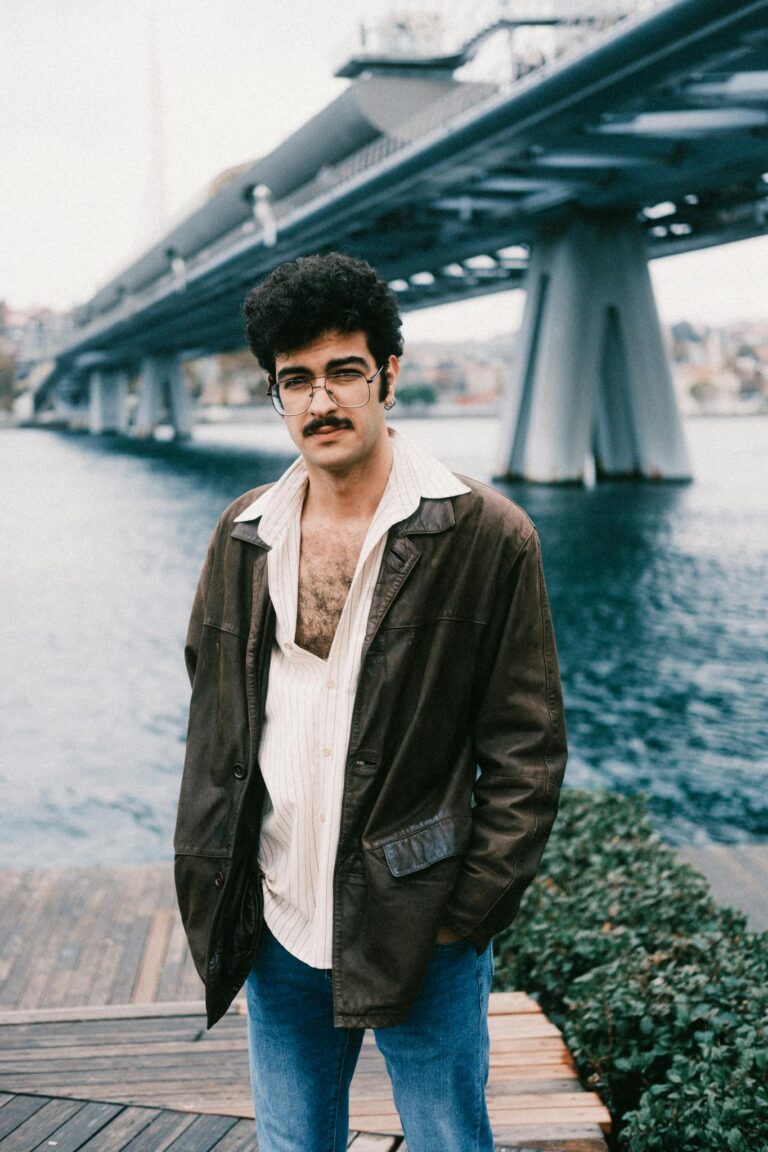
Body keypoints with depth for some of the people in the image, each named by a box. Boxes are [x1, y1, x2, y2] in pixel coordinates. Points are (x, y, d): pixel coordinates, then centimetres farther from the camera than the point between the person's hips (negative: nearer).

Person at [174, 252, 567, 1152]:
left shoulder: (487, 536, -8)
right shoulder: (243, 535, 5)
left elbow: (528, 748, -7)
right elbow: (212, 722, 12)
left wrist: (471, 910, -10)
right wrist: (207, 889, 8)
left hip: (423, 938, -4)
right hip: (277, 930, 4)